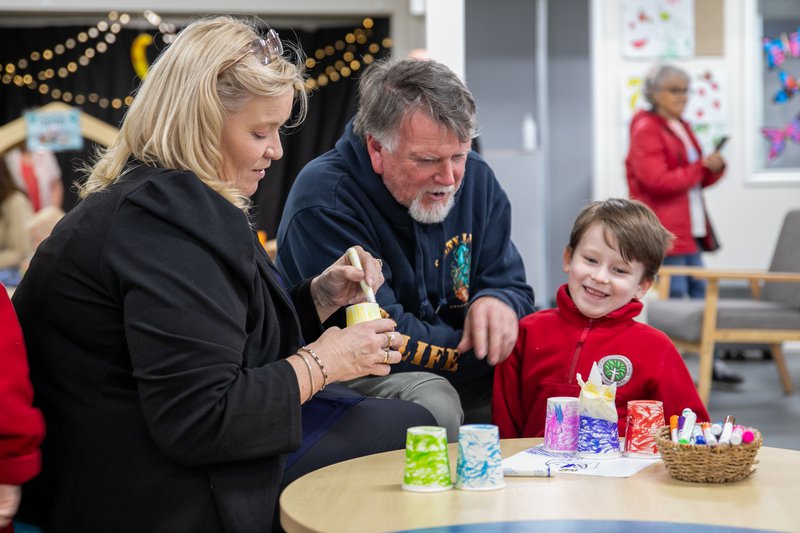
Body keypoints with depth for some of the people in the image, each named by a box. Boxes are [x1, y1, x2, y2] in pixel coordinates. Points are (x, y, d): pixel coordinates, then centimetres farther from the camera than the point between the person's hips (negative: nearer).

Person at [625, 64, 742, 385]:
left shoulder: (682, 128, 17)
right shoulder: (646, 129, -10)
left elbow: (699, 178, 21)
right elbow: (657, 180, -20)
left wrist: (714, 168, -1)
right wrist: (701, 167, -16)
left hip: (690, 229, 9)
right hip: (664, 230, -9)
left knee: (700, 294, 12)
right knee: (674, 296, -6)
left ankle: (709, 362, 19)